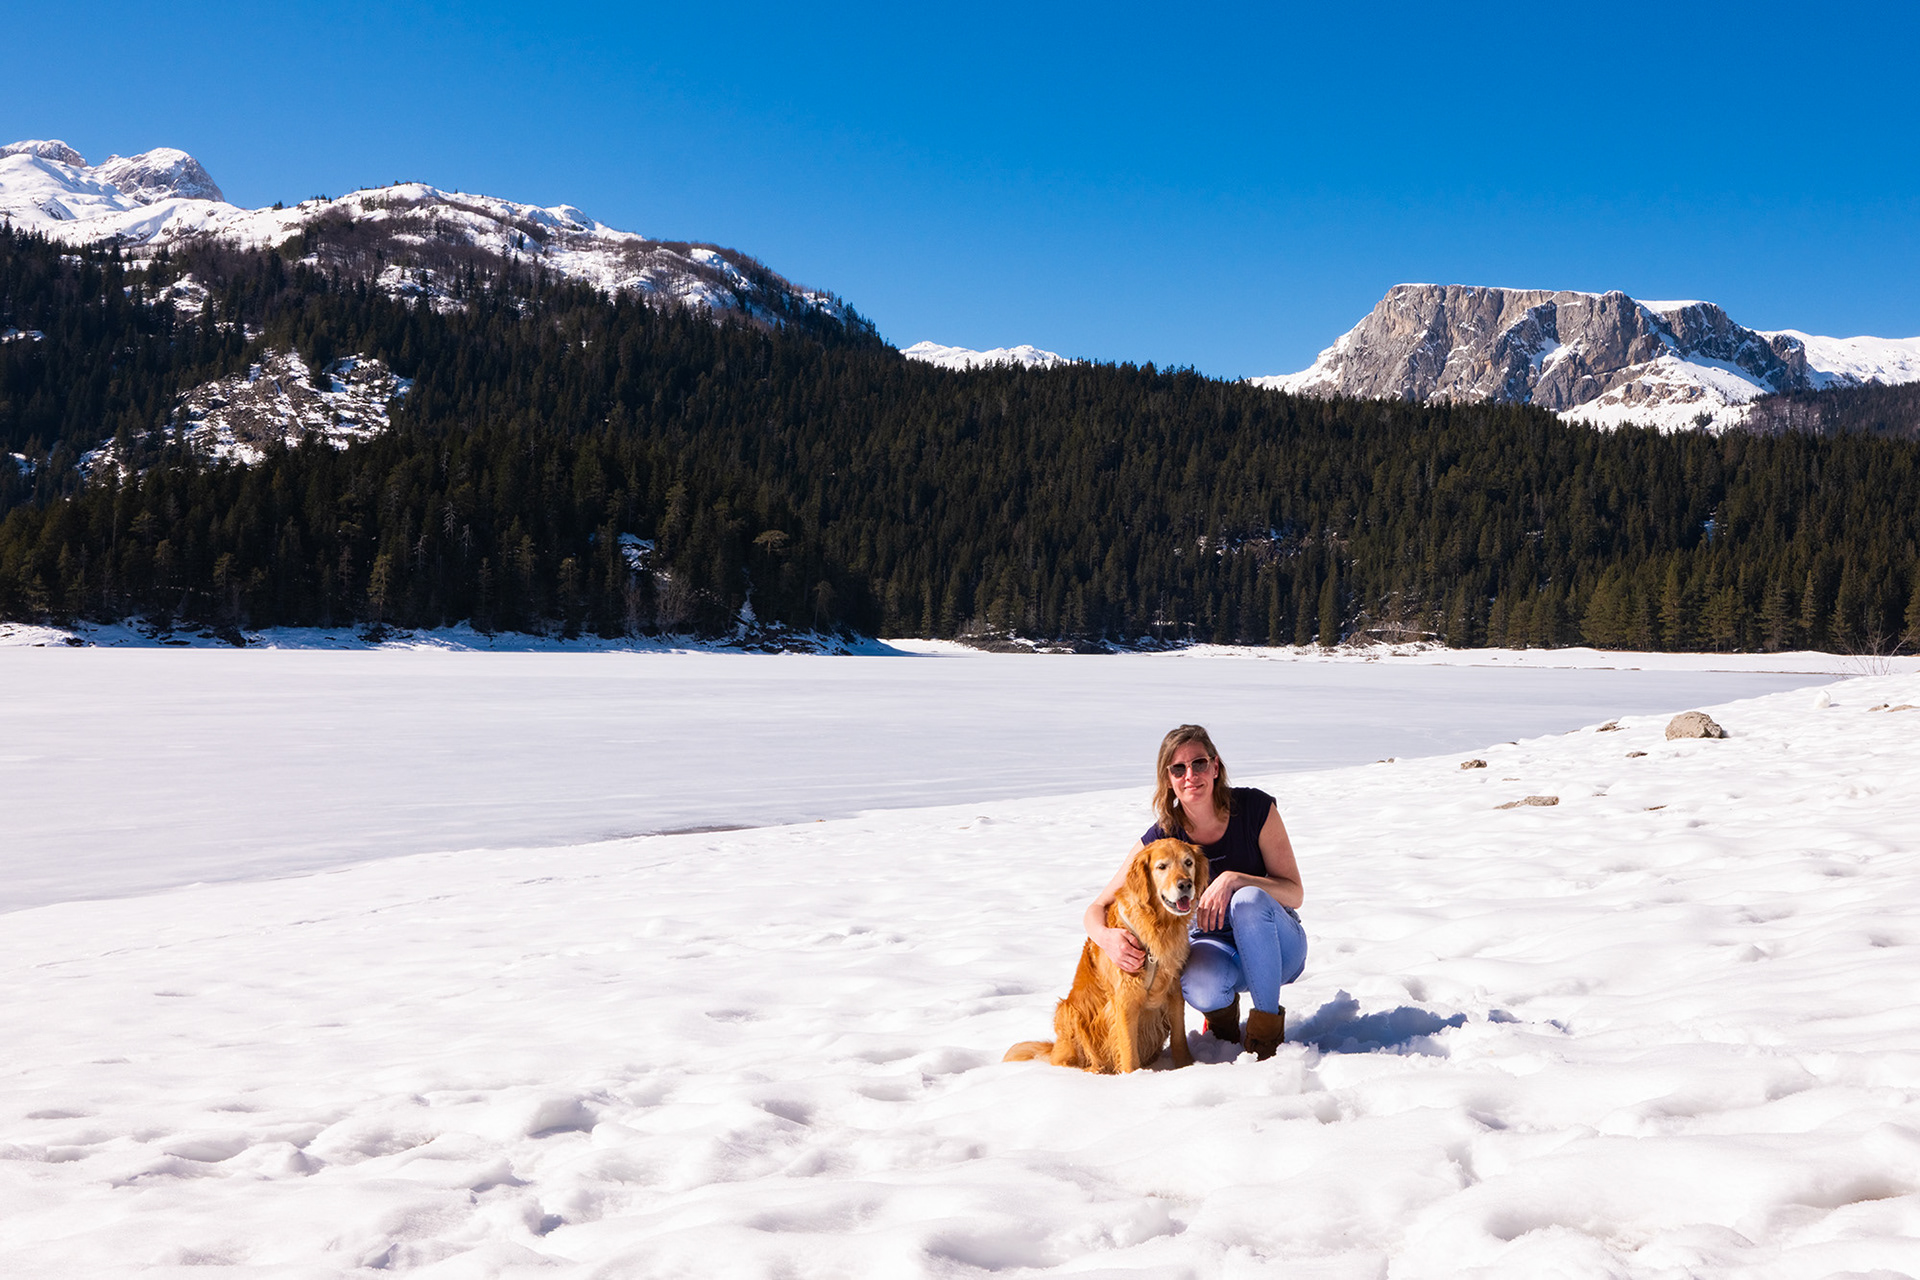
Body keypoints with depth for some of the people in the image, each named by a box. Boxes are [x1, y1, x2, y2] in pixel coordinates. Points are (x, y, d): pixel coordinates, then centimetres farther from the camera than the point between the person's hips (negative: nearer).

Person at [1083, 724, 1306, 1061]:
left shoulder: (1255, 808, -16)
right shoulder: (1162, 838, -13)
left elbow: (1294, 892, -15)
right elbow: (1097, 909, -11)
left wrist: (1233, 879, -33)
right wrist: (1108, 937, -35)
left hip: (1275, 944, 0)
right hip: (1213, 947, 1)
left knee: (1249, 900, -35)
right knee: (1201, 986, -36)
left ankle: (1267, 1027, -19)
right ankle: (1223, 1010, 3)